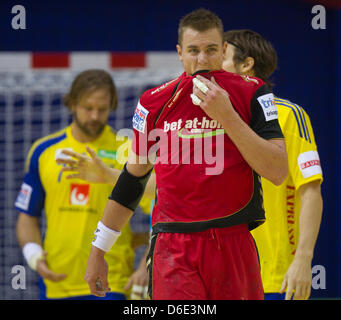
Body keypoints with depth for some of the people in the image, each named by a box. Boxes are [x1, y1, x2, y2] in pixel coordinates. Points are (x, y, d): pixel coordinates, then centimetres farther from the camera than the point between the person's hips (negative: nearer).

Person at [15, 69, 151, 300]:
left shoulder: (129, 153, -1)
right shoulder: (43, 151, 9)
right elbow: (28, 217, 15)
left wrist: (147, 267, -15)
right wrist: (34, 255, -4)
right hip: (56, 284, 4)